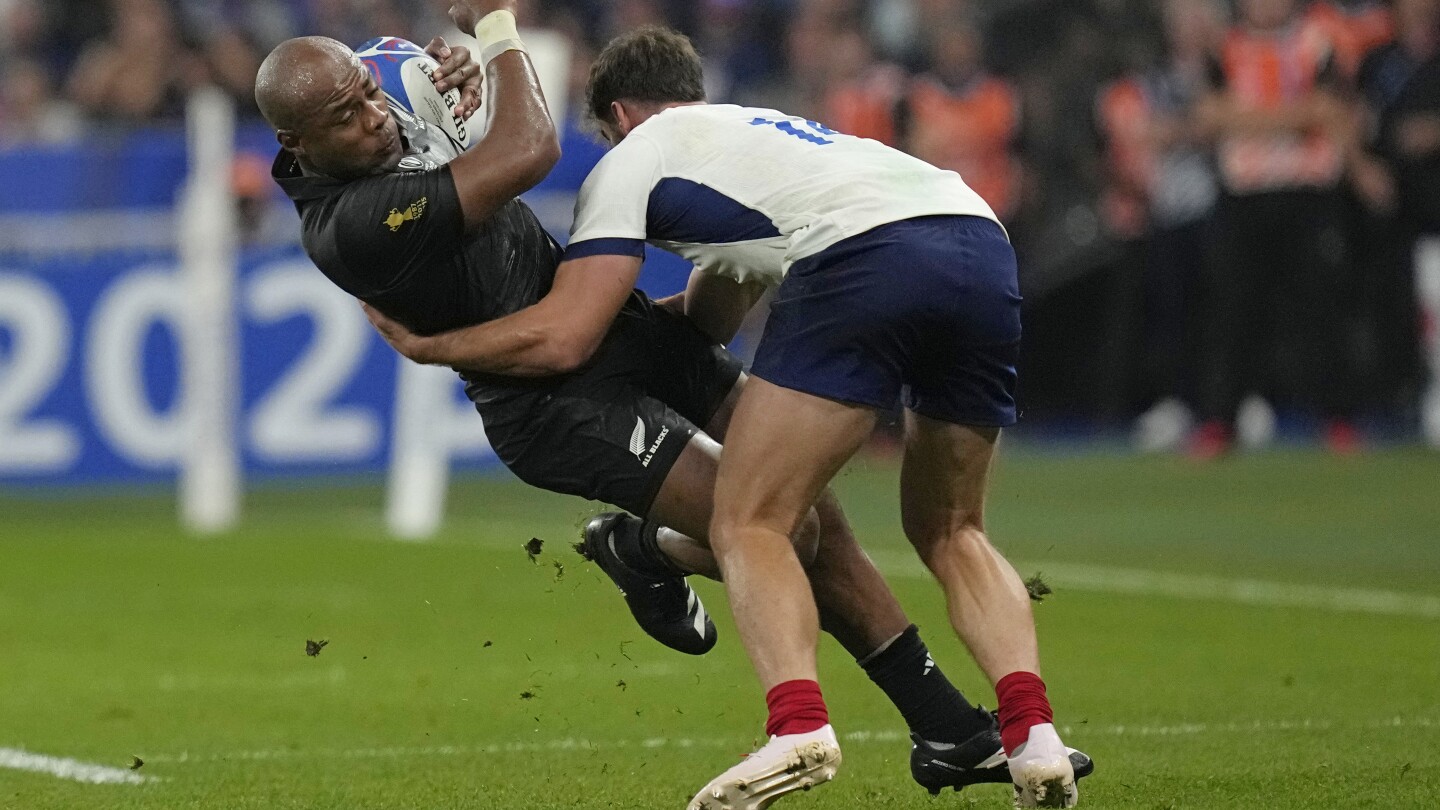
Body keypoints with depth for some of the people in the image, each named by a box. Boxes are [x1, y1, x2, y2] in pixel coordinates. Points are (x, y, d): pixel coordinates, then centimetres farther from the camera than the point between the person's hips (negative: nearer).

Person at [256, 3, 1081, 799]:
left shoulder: (391, 112, 1)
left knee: (816, 506, 4)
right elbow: (529, 153, -32)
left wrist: (466, 68, 0)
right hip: (556, 399, -9)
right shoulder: (349, 225, -27)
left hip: (623, 323, 9)